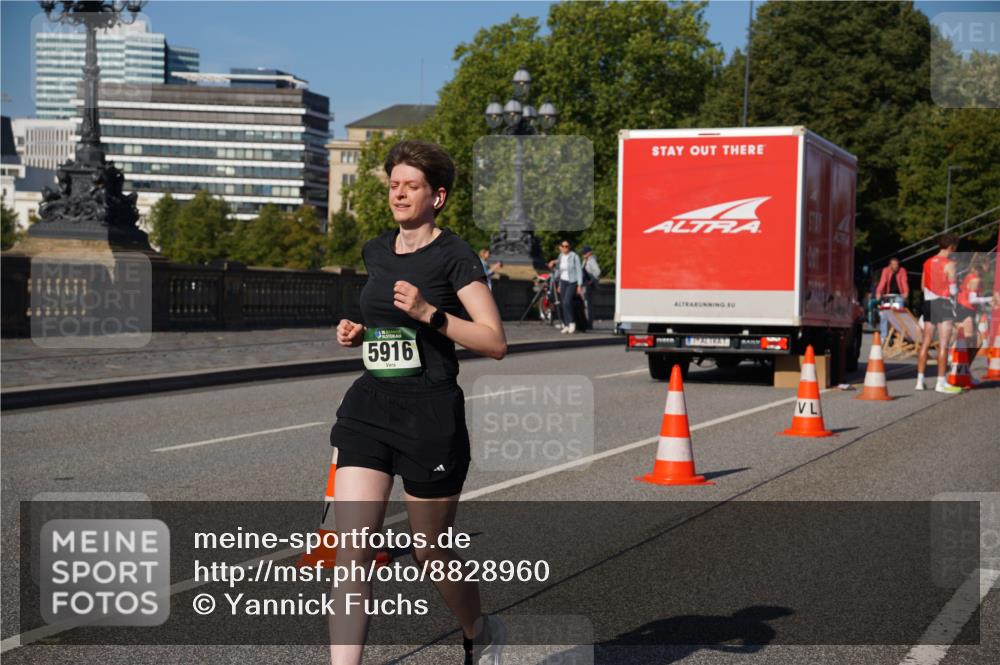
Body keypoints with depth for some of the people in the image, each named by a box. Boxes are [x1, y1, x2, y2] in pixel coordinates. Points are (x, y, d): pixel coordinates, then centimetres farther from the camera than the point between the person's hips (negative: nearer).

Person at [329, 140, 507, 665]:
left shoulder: (454, 256, -7)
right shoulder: (376, 252, 12)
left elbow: (495, 342, -13)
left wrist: (430, 313, -22)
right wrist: (359, 332, 8)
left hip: (432, 415, -5)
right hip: (369, 408, 5)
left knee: (429, 554, 10)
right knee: (352, 554, -8)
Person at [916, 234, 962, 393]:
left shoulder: (927, 263, 10)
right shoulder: (949, 264, -10)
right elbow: (953, 290, -11)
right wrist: (957, 283, 9)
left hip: (929, 302, 7)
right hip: (943, 303, -7)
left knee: (926, 343, 9)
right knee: (943, 344, -5)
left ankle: (920, 380, 9)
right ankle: (941, 383, -6)